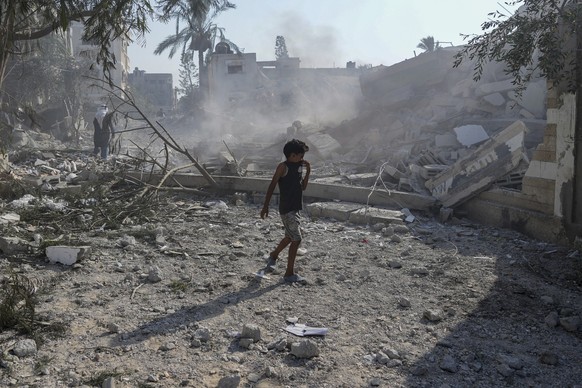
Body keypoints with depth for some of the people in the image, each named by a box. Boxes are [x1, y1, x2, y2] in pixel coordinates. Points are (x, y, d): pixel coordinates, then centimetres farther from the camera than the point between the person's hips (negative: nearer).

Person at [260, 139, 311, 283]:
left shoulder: (299, 166, 11)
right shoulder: (283, 166, -12)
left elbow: (302, 187, 16)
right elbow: (272, 186, -12)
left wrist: (308, 171, 4)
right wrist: (266, 206, -14)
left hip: (295, 208, 9)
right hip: (287, 209, -9)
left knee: (290, 237, 22)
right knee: (296, 239, -9)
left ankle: (273, 256, 46)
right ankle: (289, 274, -1)